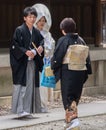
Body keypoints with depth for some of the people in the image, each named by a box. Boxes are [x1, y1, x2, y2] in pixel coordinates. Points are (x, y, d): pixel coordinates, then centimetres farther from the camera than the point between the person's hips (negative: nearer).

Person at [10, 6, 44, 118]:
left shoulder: (36, 32, 11)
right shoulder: (19, 30, -6)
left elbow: (41, 42, 19)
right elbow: (14, 46, -10)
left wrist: (40, 48, -4)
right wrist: (25, 52, -20)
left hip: (33, 62, 6)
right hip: (21, 62, -6)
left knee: (31, 86, 5)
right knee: (21, 86, -10)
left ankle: (28, 109, 11)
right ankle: (20, 110, -13)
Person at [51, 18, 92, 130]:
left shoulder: (63, 40, -10)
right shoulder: (81, 40, 7)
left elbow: (57, 58, -10)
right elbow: (87, 58, 10)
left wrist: (53, 67, 10)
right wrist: (87, 72, 16)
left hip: (68, 74, -5)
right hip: (81, 73, 6)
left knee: (68, 97, -1)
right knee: (75, 97, 15)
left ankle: (73, 119, -19)